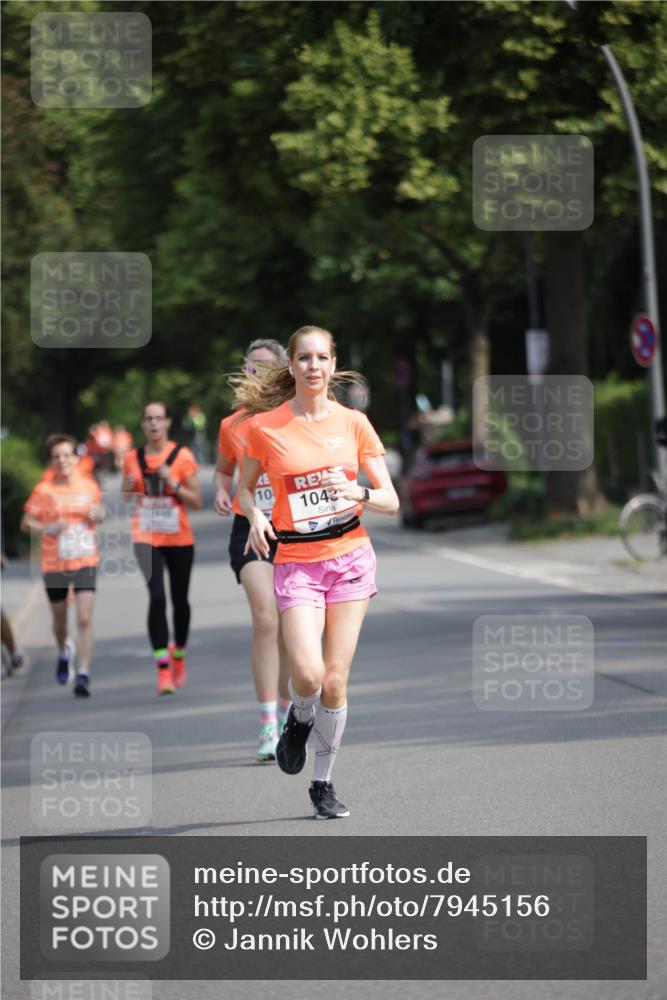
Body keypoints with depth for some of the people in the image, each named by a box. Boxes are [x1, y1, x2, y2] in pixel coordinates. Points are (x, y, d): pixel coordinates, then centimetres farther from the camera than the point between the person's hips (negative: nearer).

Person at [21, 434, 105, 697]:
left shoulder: (89, 485, 1)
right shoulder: (43, 490, -8)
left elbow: (98, 512, 17)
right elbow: (26, 523, -4)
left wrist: (98, 515, -7)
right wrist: (49, 528, -21)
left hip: (85, 561, 0)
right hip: (54, 563, 0)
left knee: (85, 619, -13)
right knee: (60, 620, 16)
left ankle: (83, 675, -12)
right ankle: (64, 652, 48)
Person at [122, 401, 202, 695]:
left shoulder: (182, 456, -4)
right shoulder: (133, 458, 3)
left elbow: (197, 502, -3)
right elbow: (126, 497, 16)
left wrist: (172, 483, -17)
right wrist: (128, 487, -6)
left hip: (179, 539, 0)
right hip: (147, 537, 0)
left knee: (179, 599, 11)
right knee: (157, 598, -17)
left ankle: (179, 655, 37)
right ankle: (163, 670, -19)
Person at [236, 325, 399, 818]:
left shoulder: (353, 423, 2)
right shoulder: (265, 426, -2)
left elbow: (391, 501, 3)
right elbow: (245, 488, 12)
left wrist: (359, 494, -18)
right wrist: (256, 515, -9)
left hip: (350, 555, 1)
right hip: (296, 561, -1)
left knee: (335, 682, -2)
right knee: (308, 674, -18)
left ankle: (324, 783, 16)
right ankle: (300, 719, 18)